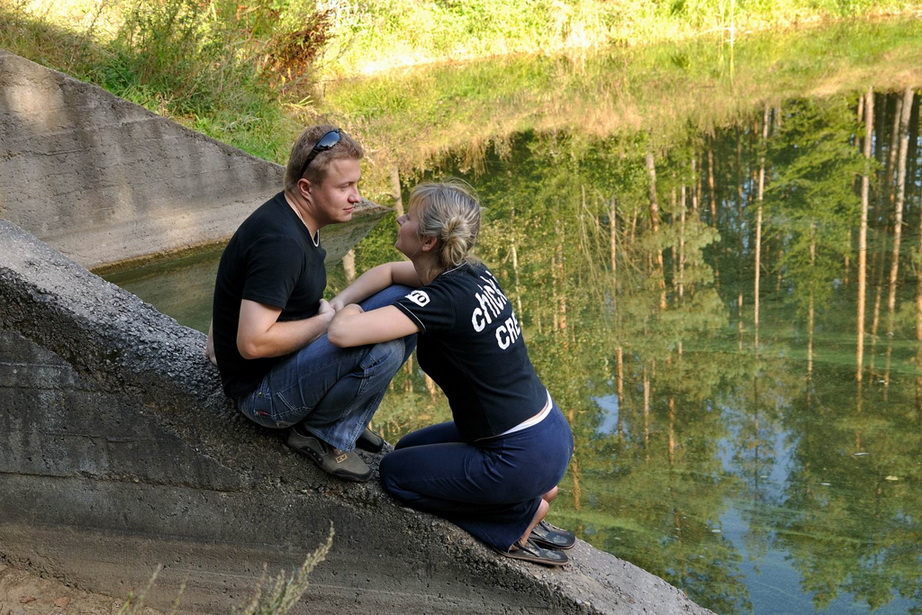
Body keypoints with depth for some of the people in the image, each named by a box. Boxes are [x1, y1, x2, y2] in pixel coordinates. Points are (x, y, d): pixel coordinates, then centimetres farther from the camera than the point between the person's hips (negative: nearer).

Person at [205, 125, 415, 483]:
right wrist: (325, 322, -19)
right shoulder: (281, 242, -27)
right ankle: (321, 433, -7)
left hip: (290, 356, 10)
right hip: (261, 391, -9)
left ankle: (348, 419, 7)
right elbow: (253, 342, -30)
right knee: (383, 344, -31)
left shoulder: (291, 218, 3)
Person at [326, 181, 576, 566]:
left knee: (396, 472, 11)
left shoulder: (445, 299, -24)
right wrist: (337, 303, 1)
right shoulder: (472, 273, 2)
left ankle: (519, 516, 5)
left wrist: (349, 311, -7)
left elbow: (343, 333, -30)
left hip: (522, 458, -8)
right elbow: (386, 272, 16)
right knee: (411, 447, 25)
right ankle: (532, 489, 15)